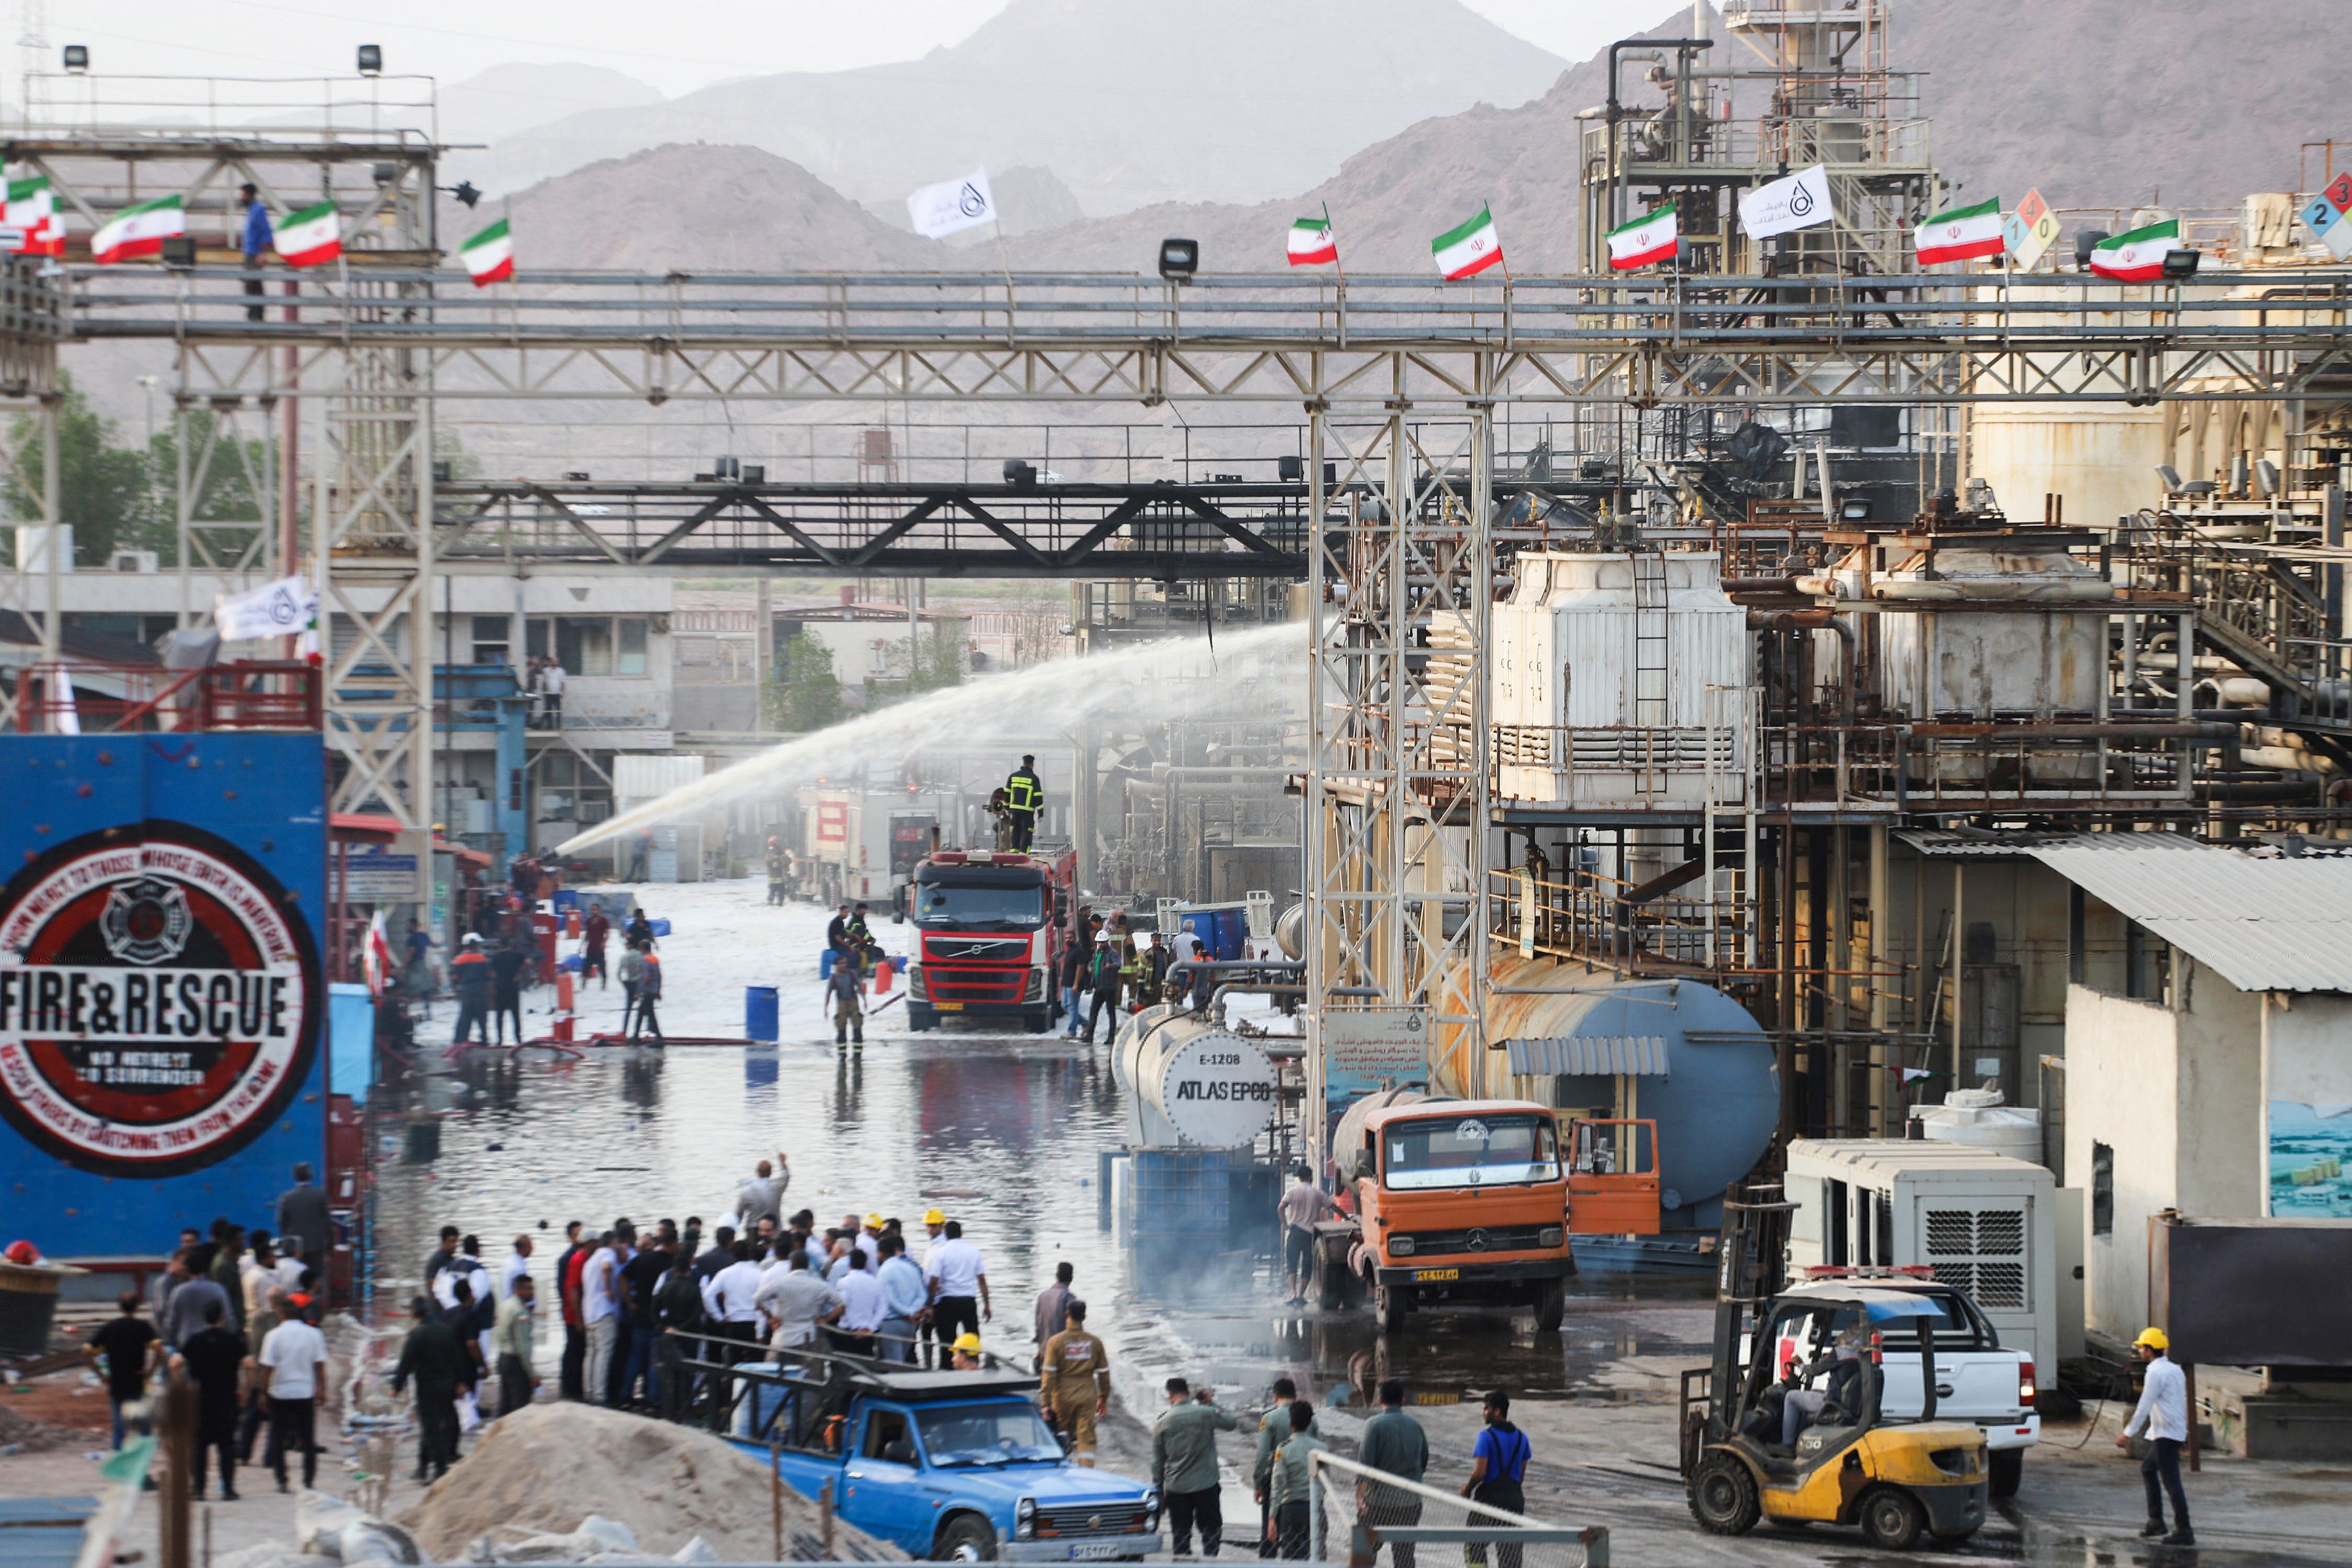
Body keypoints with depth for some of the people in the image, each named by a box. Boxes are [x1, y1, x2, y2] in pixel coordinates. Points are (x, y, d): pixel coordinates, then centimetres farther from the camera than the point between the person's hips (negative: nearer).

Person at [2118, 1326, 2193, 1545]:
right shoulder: (2175, 1370, 15)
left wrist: (2128, 1434, -11)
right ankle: (2156, 1520, 23)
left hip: (2166, 1434, -10)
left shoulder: (2156, 1373, -14)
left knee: (2171, 1482, -9)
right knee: (2148, 1469, 23)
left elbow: (2144, 1408, -16)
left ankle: (2184, 1531, -11)